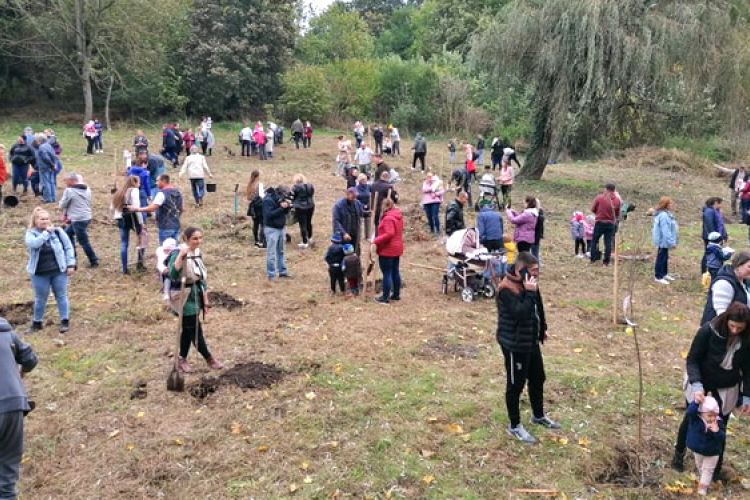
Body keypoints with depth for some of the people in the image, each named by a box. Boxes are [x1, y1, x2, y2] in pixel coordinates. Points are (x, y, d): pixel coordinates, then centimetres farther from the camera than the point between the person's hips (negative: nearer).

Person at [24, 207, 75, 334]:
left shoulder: (57, 231, -1)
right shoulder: (31, 233, -2)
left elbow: (68, 247, 1)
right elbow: (33, 244, -25)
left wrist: (71, 265, -4)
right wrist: (46, 232, -23)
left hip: (59, 271, 0)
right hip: (40, 273, 0)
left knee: (61, 296, 7)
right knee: (40, 299, 11)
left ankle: (65, 321, 17)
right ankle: (37, 323, 26)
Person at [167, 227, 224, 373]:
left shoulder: (199, 253, 5)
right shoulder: (179, 253, -17)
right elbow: (173, 275, -32)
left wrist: (205, 300, 12)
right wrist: (181, 255, -37)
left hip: (196, 294, 7)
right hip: (183, 296, -7)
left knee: (188, 328, 13)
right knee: (195, 328, -2)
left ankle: (182, 359, 26)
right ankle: (209, 358, 11)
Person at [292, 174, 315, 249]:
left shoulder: (296, 187, -12)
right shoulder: (311, 186, 4)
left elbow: (293, 198, -2)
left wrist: (293, 205, 16)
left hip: (300, 207, -5)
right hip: (310, 206, 6)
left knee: (303, 224, -2)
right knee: (309, 222, 22)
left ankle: (305, 242, -2)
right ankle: (309, 238, 39)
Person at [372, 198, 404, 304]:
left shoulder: (388, 218, -22)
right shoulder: (398, 216, 9)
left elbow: (389, 234, -31)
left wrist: (376, 241, -28)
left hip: (387, 250, -10)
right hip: (397, 248, 10)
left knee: (387, 273, -4)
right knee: (395, 272, 16)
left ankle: (385, 297, 2)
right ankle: (396, 294, 24)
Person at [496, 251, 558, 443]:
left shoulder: (528, 284, 4)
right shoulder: (507, 289, -24)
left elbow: (538, 308, 18)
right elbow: (521, 313, -34)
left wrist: (542, 329, 21)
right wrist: (529, 292, -31)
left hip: (532, 341, 9)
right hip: (515, 345, -9)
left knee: (538, 379, 21)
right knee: (515, 385, 4)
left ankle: (538, 416, 43)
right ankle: (514, 426, 20)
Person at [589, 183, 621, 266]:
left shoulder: (599, 198, -9)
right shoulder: (617, 200, 0)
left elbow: (593, 209, -1)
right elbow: (618, 214, 7)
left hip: (600, 222, -2)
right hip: (611, 223, 2)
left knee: (594, 241, 9)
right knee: (608, 242, 6)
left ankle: (593, 259, 7)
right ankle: (606, 261, 6)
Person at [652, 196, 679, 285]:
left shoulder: (666, 214, 10)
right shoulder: (663, 215, -24)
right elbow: (666, 231, -26)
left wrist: (672, 241, 19)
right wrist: (671, 242, -24)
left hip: (664, 240, 11)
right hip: (663, 240, -11)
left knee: (665, 257, 20)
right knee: (661, 258, -1)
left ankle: (664, 274, 33)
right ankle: (658, 277, 7)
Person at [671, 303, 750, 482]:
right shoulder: (708, 330, -29)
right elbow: (692, 359, -22)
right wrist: (697, 385, -34)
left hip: (727, 388, 2)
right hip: (700, 382, -2)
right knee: (691, 418, 15)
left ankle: (716, 467, 28)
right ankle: (679, 453, 40)